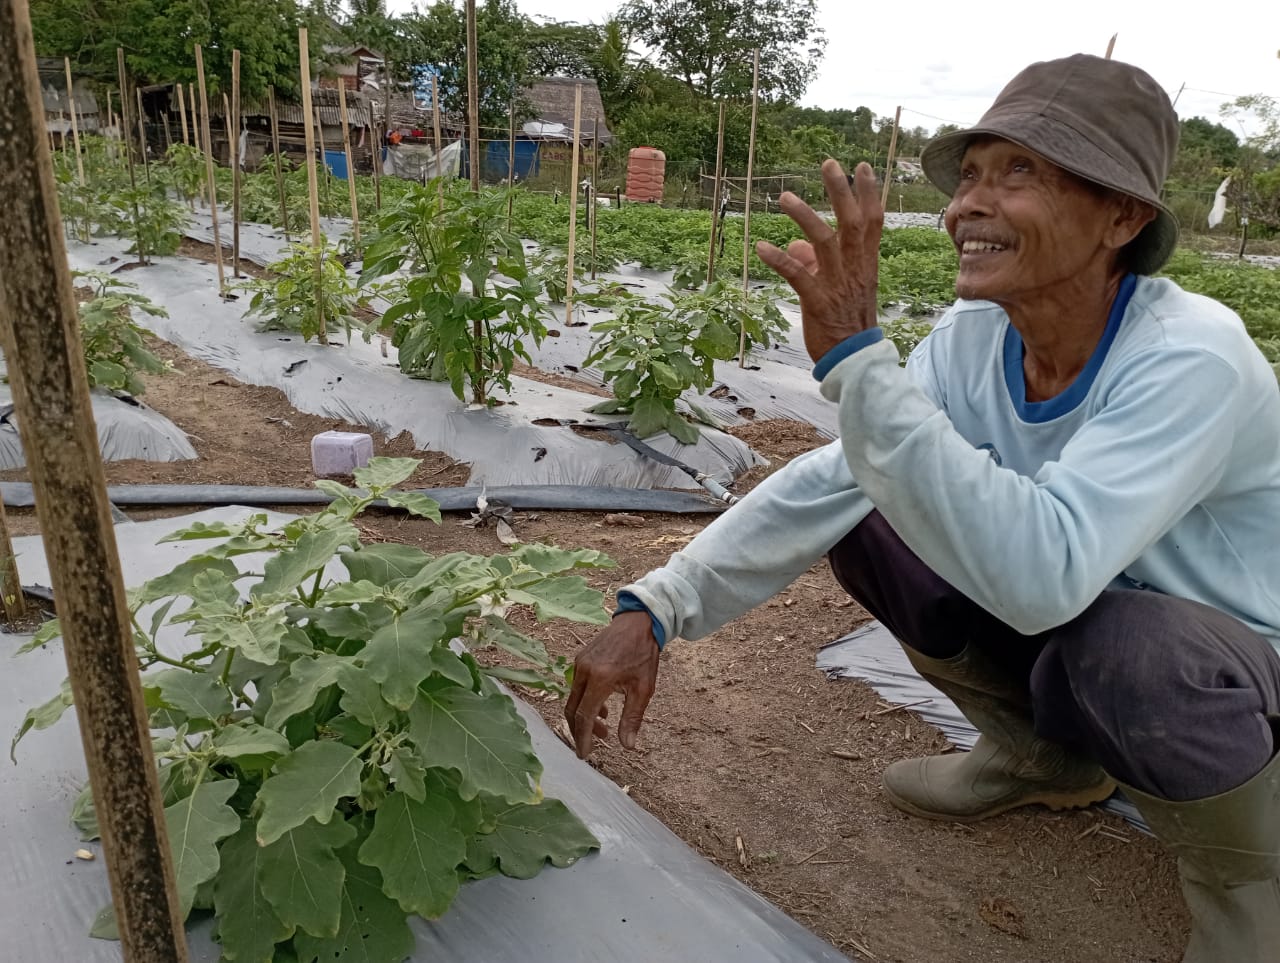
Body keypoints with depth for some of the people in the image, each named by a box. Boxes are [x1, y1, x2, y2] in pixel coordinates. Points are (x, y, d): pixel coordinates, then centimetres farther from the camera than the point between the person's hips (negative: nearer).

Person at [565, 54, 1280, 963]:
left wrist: (856, 355, -44)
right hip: (1069, 629, 6)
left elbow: (1043, 573, -44)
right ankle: (1044, 754, 14)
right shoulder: (973, 336, -13)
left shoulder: (1191, 361, -31)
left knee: (1126, 648, -38)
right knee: (867, 523, -9)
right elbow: (826, 479, -15)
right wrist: (653, 610, -25)